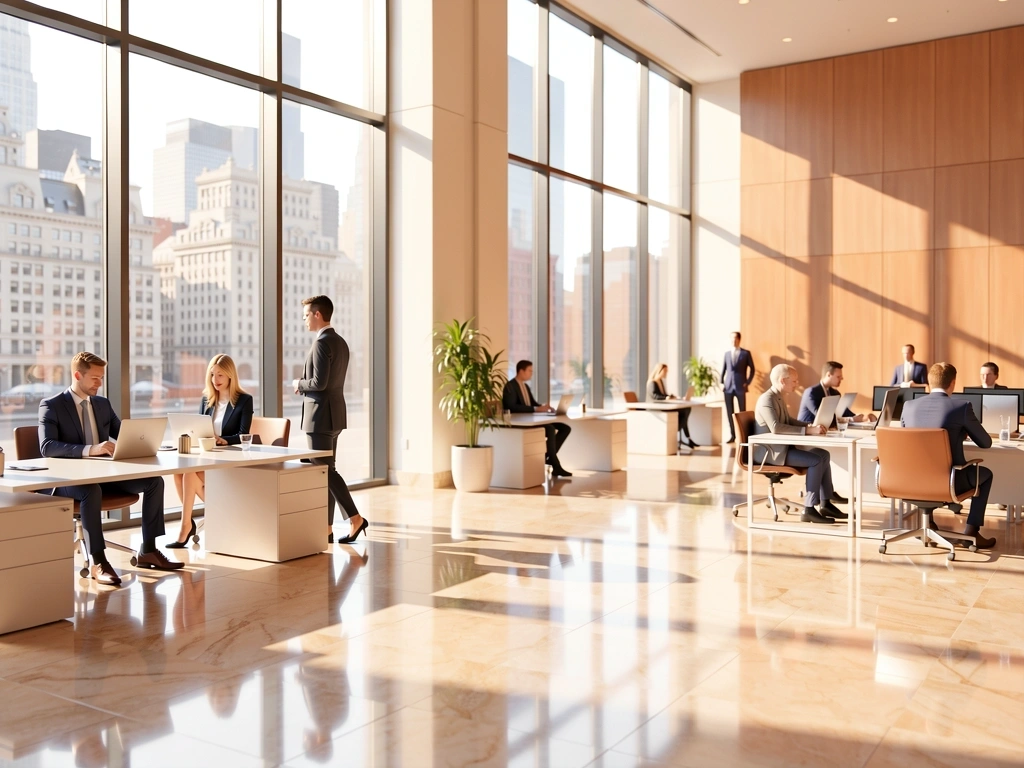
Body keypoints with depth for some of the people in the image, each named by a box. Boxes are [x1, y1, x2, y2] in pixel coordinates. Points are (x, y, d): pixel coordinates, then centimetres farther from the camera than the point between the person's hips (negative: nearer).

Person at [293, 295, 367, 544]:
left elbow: (319, 383, -23)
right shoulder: (340, 342, 14)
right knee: (325, 470, 11)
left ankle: (354, 518, -6)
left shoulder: (321, 343, -16)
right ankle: (326, 528, 14)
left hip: (320, 415, -10)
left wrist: (299, 384, -5)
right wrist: (305, 386, 9)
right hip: (334, 414, 10)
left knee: (325, 471, -4)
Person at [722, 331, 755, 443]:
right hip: (728, 386, 3)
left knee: (742, 412, 0)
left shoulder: (746, 353, 3)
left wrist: (747, 383, -5)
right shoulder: (727, 353, 13)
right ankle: (732, 435, 8)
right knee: (729, 412, 2)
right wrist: (722, 383, 5)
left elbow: (752, 369, 3)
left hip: (740, 386, -3)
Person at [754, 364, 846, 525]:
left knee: (824, 455, 5)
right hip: (770, 451, -10)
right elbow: (776, 428, -33)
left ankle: (825, 504, 7)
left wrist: (810, 425, 6)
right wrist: (807, 430, -33)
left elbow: (788, 421, 24)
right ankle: (809, 510, -15)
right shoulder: (767, 400, -19)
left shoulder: (779, 398, 12)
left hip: (782, 447, 10)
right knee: (816, 461, -20)